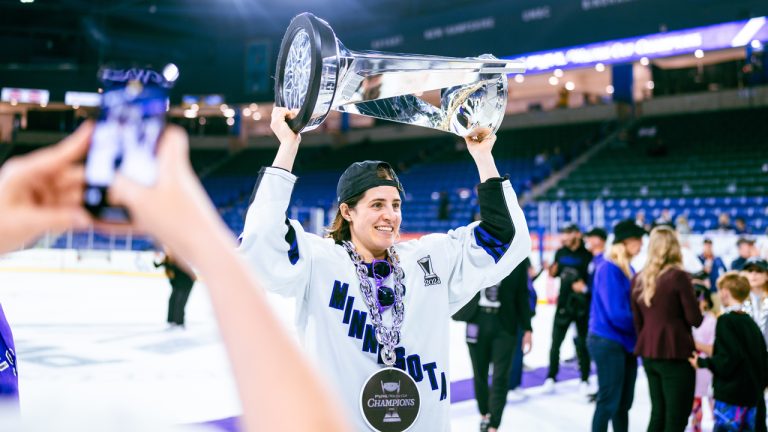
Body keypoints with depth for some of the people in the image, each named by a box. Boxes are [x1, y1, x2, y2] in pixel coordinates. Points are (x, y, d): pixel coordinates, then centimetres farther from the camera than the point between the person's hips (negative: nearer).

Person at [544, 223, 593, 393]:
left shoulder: (587, 255, -7)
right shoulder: (561, 253, 5)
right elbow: (554, 273, 16)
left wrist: (585, 287, -23)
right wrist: (552, 270, -5)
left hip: (582, 305, -3)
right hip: (563, 303, 3)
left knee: (582, 343, 6)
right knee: (556, 342, 7)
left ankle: (584, 380, 19)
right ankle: (551, 377, 19)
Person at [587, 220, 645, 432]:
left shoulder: (628, 269, 10)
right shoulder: (609, 269, -16)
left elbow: (632, 305, 13)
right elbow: (615, 313, -21)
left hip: (625, 342, 8)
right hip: (608, 342, -8)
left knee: (624, 402, 14)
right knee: (608, 401, -2)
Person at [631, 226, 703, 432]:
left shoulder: (638, 279, 5)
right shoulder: (678, 276, -12)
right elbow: (695, 318, -9)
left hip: (649, 354, 6)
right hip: (676, 353, -6)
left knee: (658, 414, 18)